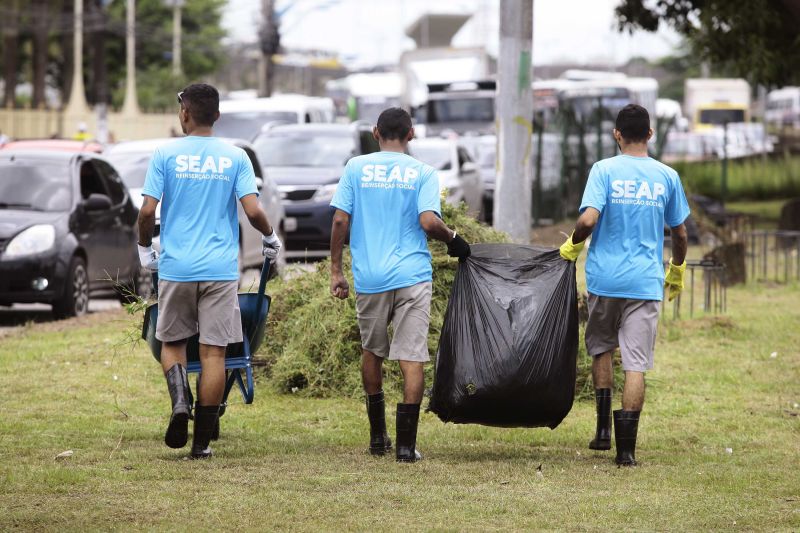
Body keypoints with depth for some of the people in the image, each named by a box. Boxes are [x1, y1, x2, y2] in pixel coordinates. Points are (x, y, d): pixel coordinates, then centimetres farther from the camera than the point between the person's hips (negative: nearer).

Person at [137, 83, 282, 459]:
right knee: (213, 350, 3)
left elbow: (147, 212, -7)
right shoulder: (235, 158, 1)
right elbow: (253, 211, -7)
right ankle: (202, 439, 2)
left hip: (176, 268, 0)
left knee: (171, 342, 15)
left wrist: (145, 250, 11)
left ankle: (179, 401, -13)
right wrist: (271, 238, 13)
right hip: (220, 269, 0)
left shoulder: (166, 155, -1)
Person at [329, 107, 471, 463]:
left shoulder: (356, 168, 4)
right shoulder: (423, 173, 0)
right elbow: (428, 221, -13)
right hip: (412, 276, -2)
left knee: (372, 351, 19)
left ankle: (378, 436, 24)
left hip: (369, 277, 2)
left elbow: (340, 220, -1)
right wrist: (453, 239, 6)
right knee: (412, 357, -1)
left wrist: (335, 270, 5)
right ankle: (406, 443, -6)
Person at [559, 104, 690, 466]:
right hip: (646, 283, 1)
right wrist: (677, 271, 27)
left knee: (601, 348, 20)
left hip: (605, 278, -1)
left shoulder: (604, 170, -5)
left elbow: (588, 219, -17)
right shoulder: (667, 177, 3)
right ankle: (626, 446, -5)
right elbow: (679, 233, 10)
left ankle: (604, 428, 15)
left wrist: (572, 247, 3)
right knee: (636, 364, -1)